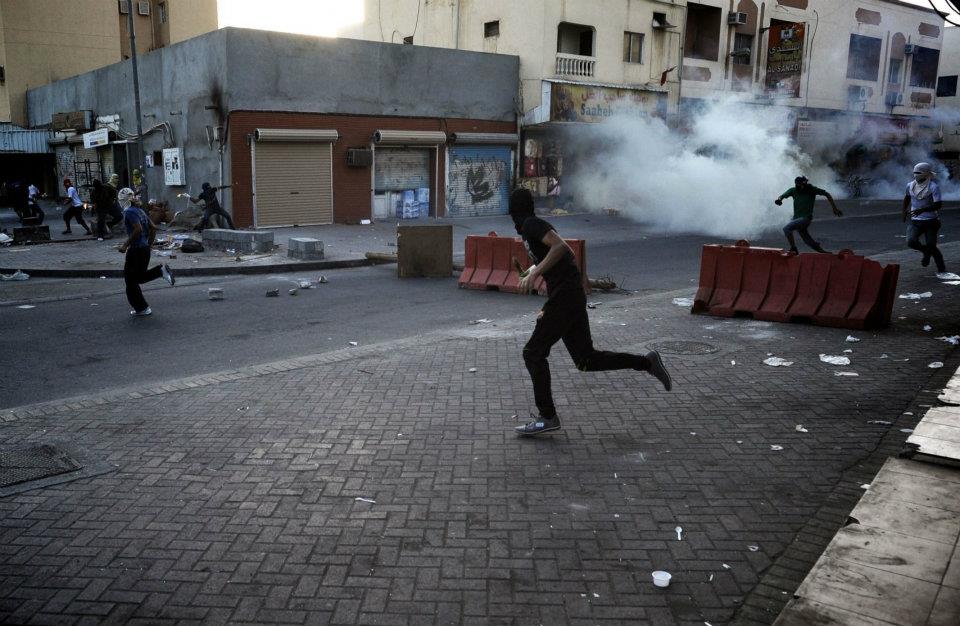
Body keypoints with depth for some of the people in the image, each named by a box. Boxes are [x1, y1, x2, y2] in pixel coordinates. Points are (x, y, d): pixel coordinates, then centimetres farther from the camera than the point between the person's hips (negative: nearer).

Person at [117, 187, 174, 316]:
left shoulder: (129, 212, -14)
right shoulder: (140, 210, 13)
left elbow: (138, 229, -26)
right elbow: (153, 228, 16)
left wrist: (125, 245, -20)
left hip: (135, 250, -9)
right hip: (145, 248, 9)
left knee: (131, 281, 4)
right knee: (140, 277, 19)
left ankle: (142, 309, 6)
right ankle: (161, 270, 0)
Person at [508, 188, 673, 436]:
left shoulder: (531, 225, -7)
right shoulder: (530, 229, 21)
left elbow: (561, 246, -24)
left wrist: (535, 273, -28)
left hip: (564, 297, -9)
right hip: (572, 297, 9)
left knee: (534, 353, -3)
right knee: (586, 359, 11)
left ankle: (547, 417, 1)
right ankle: (647, 362, 14)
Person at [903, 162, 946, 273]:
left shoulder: (933, 187, -14)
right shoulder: (910, 185, 3)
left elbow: (938, 204, -19)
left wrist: (922, 210, -30)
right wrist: (904, 211, 21)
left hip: (930, 222, -4)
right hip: (915, 222, 4)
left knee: (931, 246, -3)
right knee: (911, 242, -20)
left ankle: (942, 267, 22)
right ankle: (926, 251, 14)